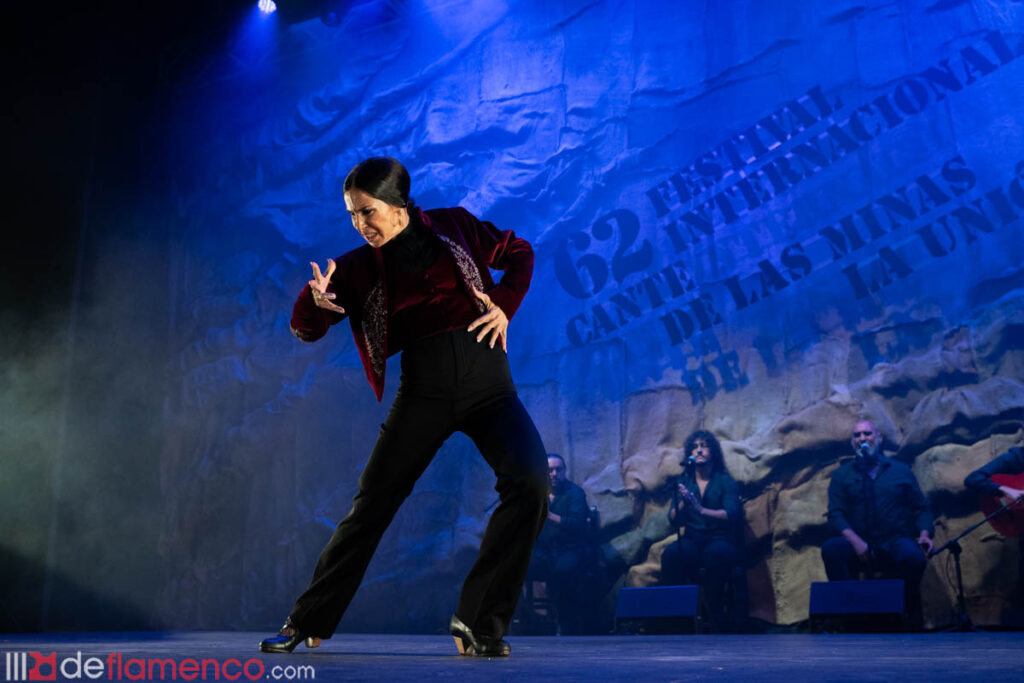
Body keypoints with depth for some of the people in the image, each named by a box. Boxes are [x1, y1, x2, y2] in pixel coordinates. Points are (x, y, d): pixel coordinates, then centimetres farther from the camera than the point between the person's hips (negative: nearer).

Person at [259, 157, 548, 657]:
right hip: (424, 392, 0)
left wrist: (504, 305, -1)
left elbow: (519, 254, 16)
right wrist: (316, 301, -26)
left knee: (530, 483, -22)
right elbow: (307, 329, -3)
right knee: (372, 505, 1)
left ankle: (479, 622, -13)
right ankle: (307, 622, 19)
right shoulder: (360, 267, 3)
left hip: (489, 385, 0)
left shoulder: (453, 227, 3)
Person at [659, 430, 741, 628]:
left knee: (716, 553, -38)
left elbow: (731, 515, -10)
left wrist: (701, 509, -27)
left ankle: (715, 615, -26)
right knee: (671, 553, -33)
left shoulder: (726, 482, 6)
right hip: (692, 542, 2)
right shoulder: (683, 483, 14)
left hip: (720, 542, -2)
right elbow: (673, 520, 3)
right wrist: (683, 503, -18)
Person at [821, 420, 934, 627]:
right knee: (831, 548, -33)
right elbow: (836, 514, 2)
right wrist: (854, 540, -17)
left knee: (913, 557, -35)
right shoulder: (842, 475, 13)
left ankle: (912, 623, -12)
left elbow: (920, 508, 15)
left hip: (895, 543, 0)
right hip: (858, 547, 0)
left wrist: (924, 533, -7)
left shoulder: (900, 470, 16)